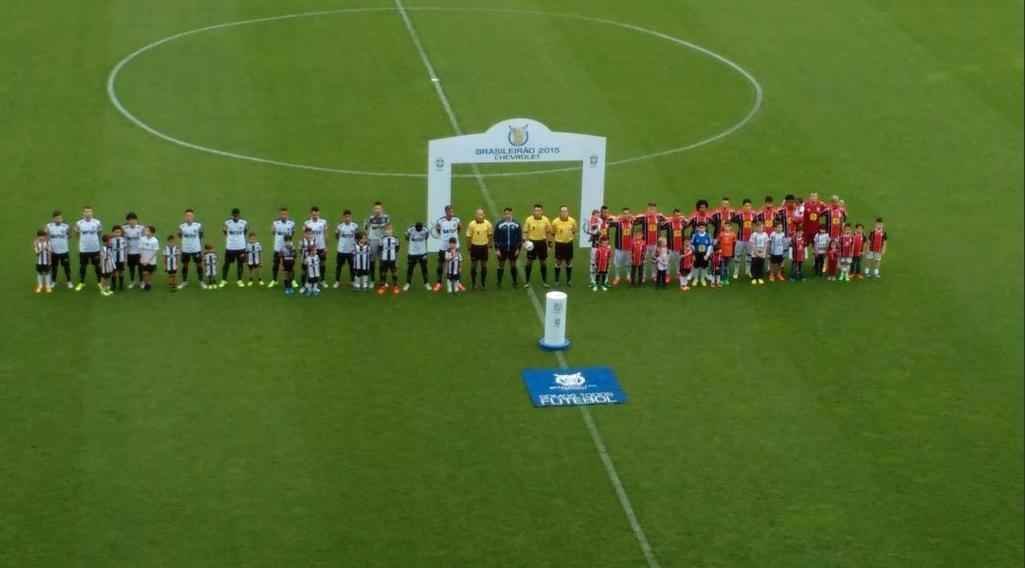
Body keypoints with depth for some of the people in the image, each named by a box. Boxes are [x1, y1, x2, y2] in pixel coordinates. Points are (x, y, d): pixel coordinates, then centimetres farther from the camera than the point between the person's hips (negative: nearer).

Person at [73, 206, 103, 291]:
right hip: (83, 249, 1)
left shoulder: (97, 223, -7)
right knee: (82, 266, 9)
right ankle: (81, 283, 22)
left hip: (95, 248, 0)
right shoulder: (79, 223, -5)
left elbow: (100, 234, 5)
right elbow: (76, 235, 7)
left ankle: (100, 282, 22)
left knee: (97, 265, 10)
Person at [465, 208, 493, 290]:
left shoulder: (487, 223, -6)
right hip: (475, 246, -2)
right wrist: (469, 247, -3)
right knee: (473, 265, 6)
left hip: (484, 246, 2)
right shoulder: (472, 224, -13)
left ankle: (483, 283, 22)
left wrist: (489, 245, 6)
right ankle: (473, 283, 20)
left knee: (484, 265, 9)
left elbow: (490, 235, 6)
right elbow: (469, 236, -5)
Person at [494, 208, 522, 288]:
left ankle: (515, 282, 22)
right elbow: (496, 238, -1)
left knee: (513, 265, 10)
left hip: (513, 249, 1)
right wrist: (497, 249, -6)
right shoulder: (499, 224, -4)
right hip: (502, 249, -1)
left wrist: (518, 249, -1)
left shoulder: (516, 224, -1)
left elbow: (520, 237, 4)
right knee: (501, 265, 7)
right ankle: (499, 282, 17)